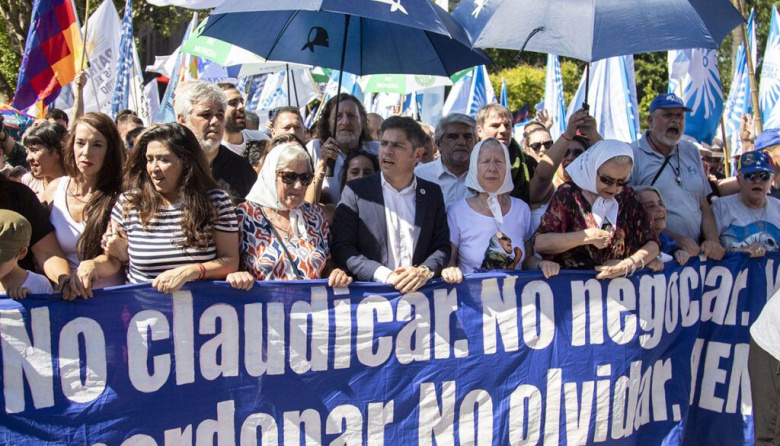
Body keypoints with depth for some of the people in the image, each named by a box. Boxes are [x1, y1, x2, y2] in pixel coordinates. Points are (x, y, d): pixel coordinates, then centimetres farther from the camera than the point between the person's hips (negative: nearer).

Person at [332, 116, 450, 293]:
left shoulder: (433, 193, 13)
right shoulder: (355, 191, 4)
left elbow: (442, 246, 12)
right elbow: (341, 247, -1)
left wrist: (425, 271, -8)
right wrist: (383, 274, -12)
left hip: (420, 290, 2)